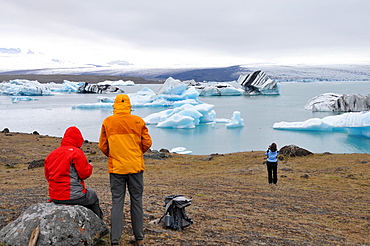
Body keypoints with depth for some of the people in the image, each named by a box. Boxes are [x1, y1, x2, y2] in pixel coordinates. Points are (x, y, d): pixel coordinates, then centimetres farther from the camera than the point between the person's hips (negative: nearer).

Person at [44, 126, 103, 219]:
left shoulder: (52, 154, 9)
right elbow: (84, 173, -12)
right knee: (92, 195, 22)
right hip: (72, 196, -7)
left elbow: (47, 175, 13)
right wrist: (89, 166, 8)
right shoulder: (77, 152, -12)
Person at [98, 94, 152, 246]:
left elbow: (102, 146, 4)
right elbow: (147, 143, 2)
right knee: (136, 201, 10)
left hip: (116, 167, 0)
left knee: (117, 202, 6)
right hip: (136, 167, 0)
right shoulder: (138, 121, -3)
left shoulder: (107, 122, -2)